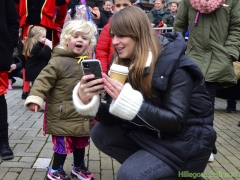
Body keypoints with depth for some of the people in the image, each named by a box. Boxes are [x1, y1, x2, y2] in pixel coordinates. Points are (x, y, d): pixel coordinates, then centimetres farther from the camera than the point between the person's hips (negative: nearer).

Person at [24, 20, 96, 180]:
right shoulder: (58, 61, -14)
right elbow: (44, 80, -19)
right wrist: (35, 98, -32)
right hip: (64, 115, -6)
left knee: (81, 143, 20)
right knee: (63, 144, 4)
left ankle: (79, 167, 41)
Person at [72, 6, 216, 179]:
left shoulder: (177, 66, -21)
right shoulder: (128, 65, -2)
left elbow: (175, 122, -27)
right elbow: (116, 118, -4)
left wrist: (129, 101, -36)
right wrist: (87, 101, -24)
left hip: (187, 140, -7)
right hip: (153, 133, 7)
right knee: (101, 134, -2)